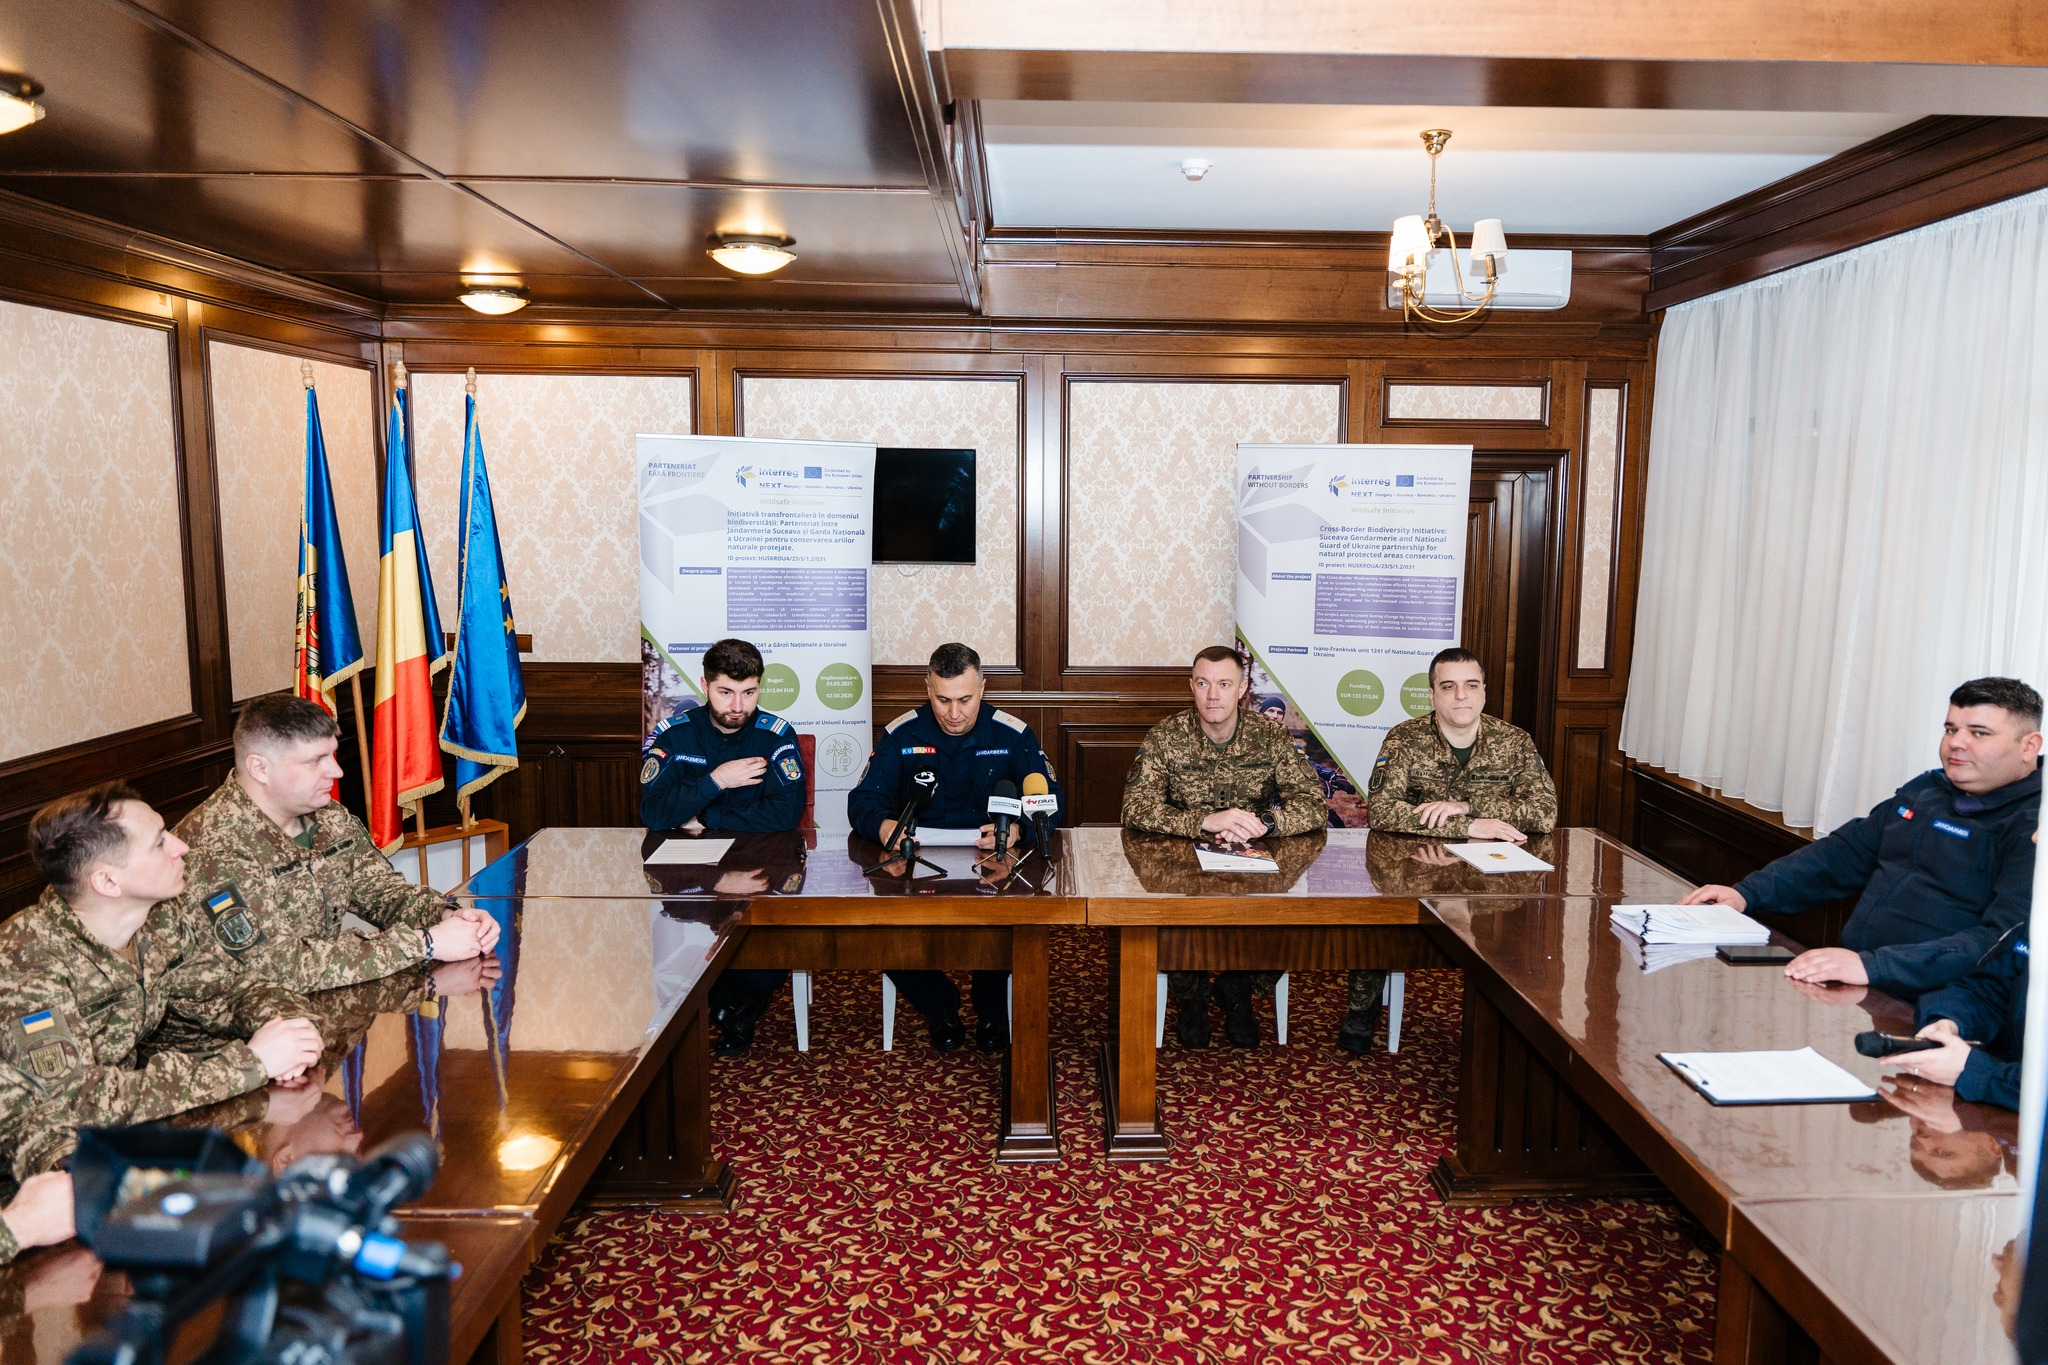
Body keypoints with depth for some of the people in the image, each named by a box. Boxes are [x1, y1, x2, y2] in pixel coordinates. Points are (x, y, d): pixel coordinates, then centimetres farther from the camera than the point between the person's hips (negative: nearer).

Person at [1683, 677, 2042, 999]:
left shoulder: (2031, 828, -10)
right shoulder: (1926, 790, 15)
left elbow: (2006, 943, -23)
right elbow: (1840, 855, 21)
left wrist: (1872, 965, -34)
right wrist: (1747, 892, 7)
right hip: (1850, 987, 8)